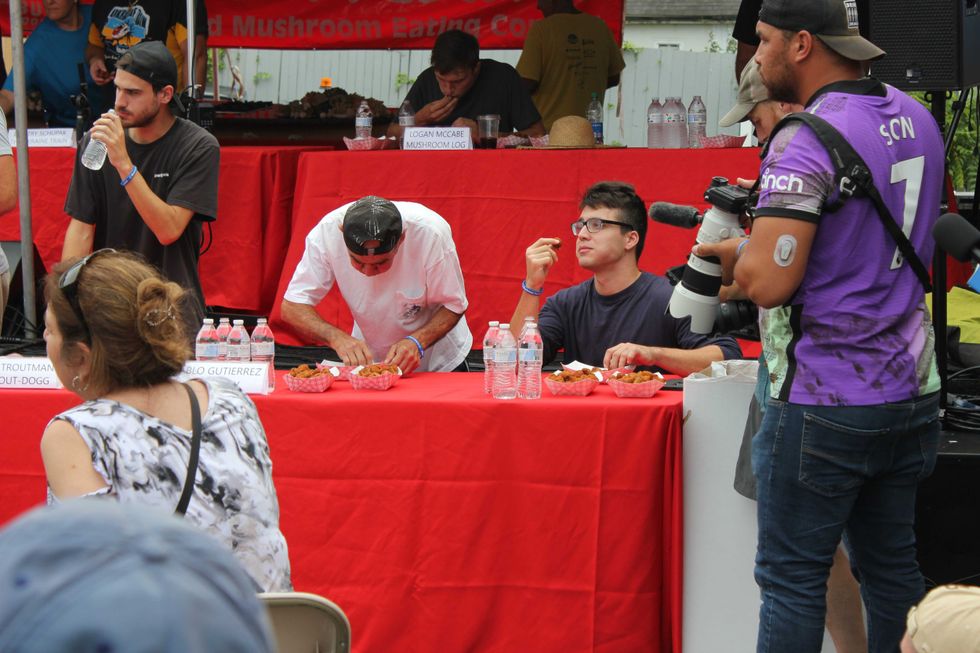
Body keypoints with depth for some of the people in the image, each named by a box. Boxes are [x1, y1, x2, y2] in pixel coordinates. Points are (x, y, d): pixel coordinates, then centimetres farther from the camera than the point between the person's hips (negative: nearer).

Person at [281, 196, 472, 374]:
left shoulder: (431, 233, -29)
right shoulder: (326, 233, -25)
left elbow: (453, 306, -17)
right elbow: (292, 307, -19)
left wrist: (417, 342, -35)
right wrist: (337, 337, -36)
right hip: (369, 357, 1)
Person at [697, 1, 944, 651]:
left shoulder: (805, 140, -17)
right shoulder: (917, 120, 9)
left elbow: (769, 281, -23)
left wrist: (742, 253, -1)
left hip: (826, 403, -8)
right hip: (912, 390, 8)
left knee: (793, 579, -1)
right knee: (892, 567, 14)